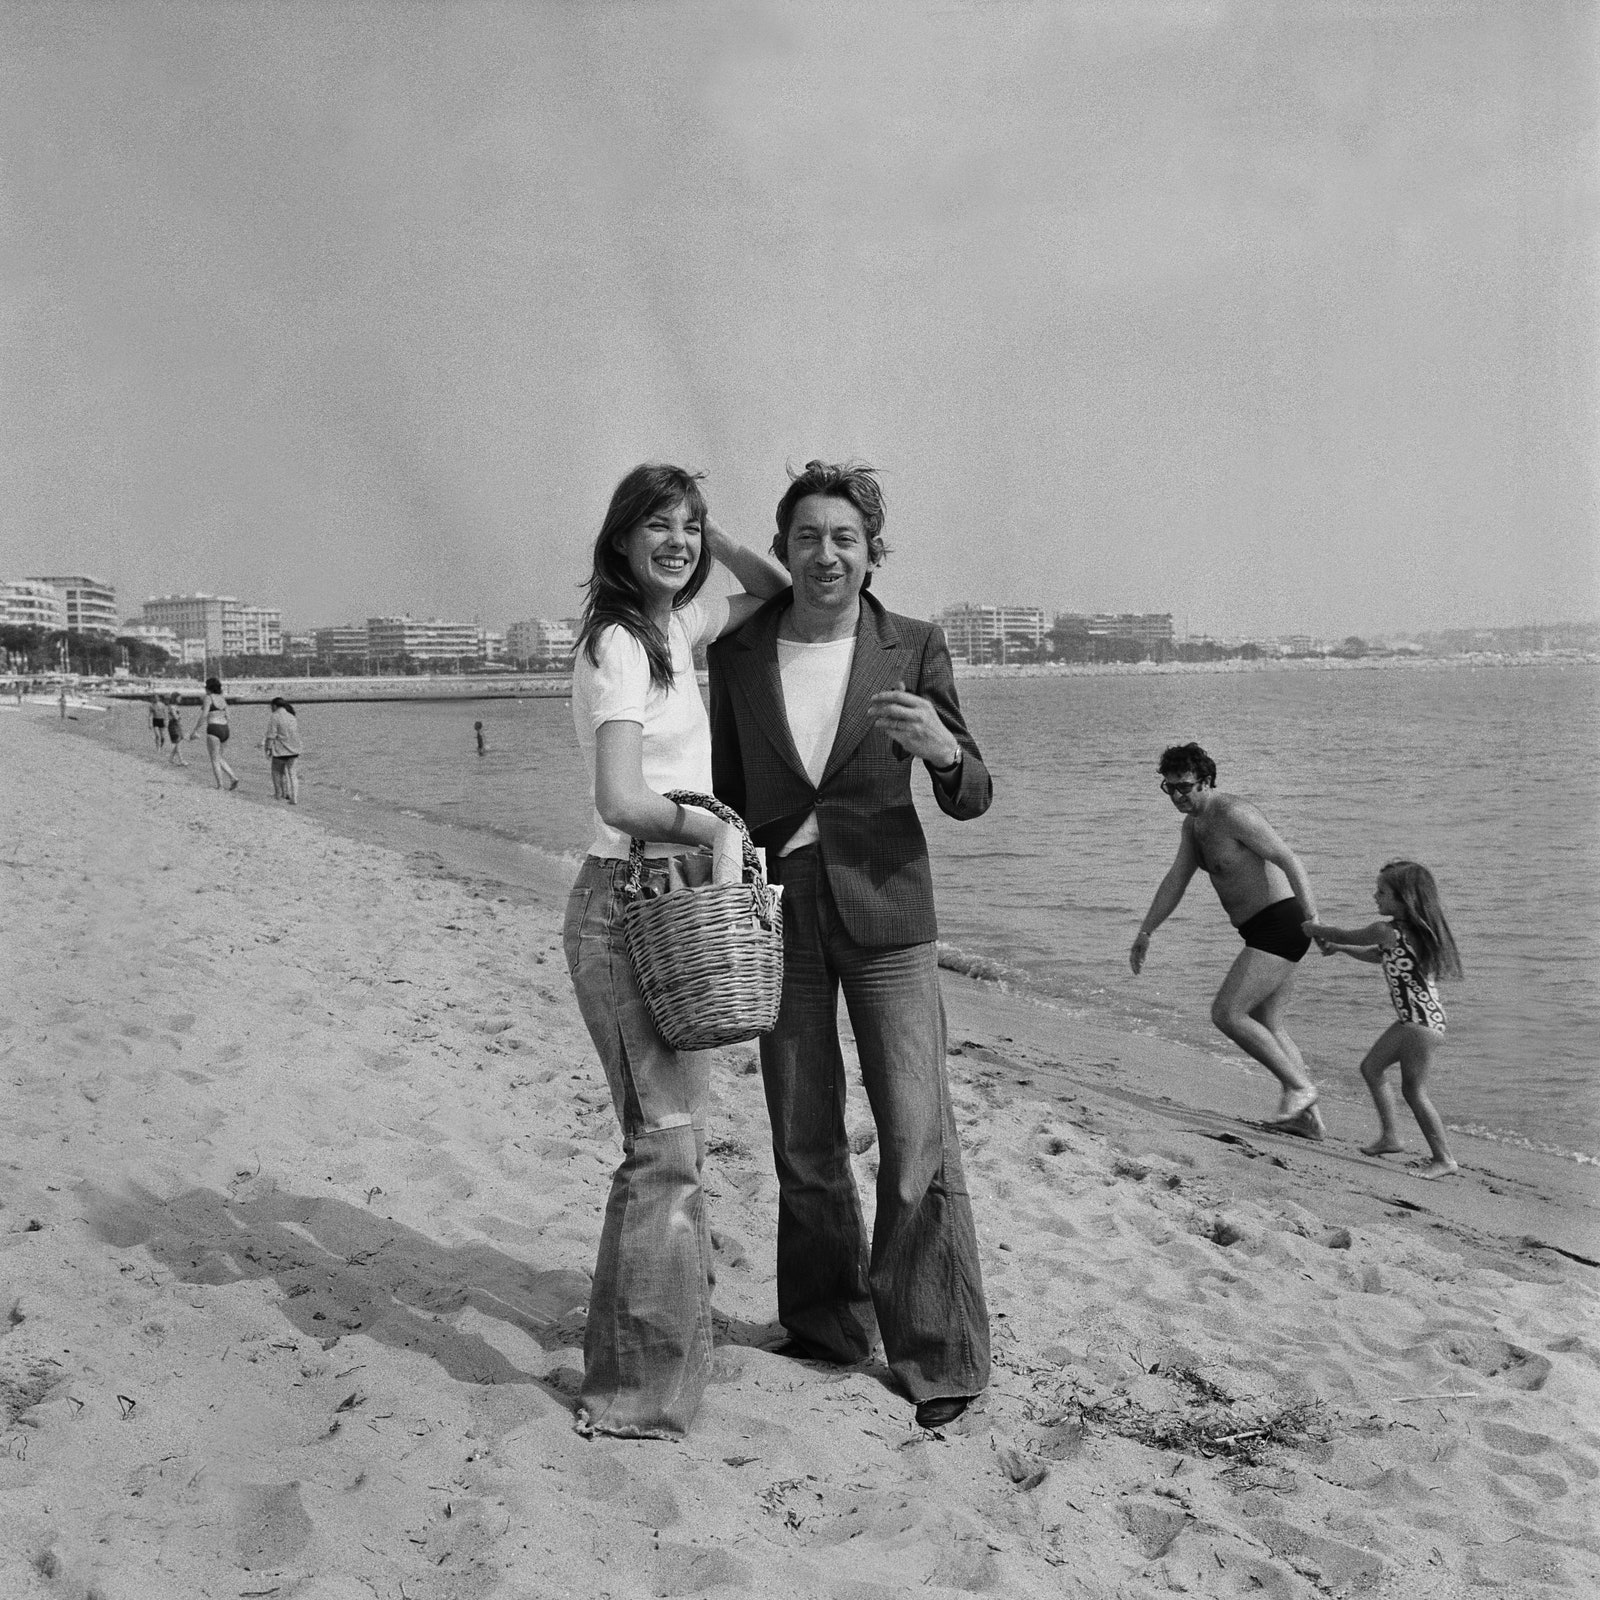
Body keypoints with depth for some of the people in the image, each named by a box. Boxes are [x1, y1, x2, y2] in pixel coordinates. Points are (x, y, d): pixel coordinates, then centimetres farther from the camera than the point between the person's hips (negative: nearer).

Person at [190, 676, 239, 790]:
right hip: (225, 729, 7)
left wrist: (196, 730, -10)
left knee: (215, 759, 2)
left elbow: (203, 715, -15)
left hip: (214, 730, -7)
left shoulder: (208, 698, -7)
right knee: (218, 758, 19)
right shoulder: (223, 698, 14)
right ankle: (233, 778, 3)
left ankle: (219, 785, 1)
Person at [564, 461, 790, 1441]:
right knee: (666, 1143, -5)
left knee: (675, 1132, 18)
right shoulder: (616, 644, -14)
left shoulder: (675, 628, 12)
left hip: (676, 901, 9)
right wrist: (715, 828, -15)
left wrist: (715, 540, 10)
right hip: (630, 907, -9)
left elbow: (776, 594, 24)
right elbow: (622, 801, -25)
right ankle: (637, 1393, 8)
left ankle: (675, 1336, 34)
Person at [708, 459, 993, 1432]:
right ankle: (828, 1325, 32)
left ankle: (940, 1355, 13)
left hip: (885, 914, -2)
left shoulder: (913, 648, -3)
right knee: (804, 1142, 12)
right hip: (777, 912, 2)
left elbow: (972, 800, -2)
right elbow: (727, 793, 10)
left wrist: (942, 750, -23)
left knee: (917, 1138, -3)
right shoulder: (738, 654, 2)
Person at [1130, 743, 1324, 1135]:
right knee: (1267, 1027, 14)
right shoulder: (1194, 823, 12)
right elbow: (1175, 881, 18)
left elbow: (1289, 860, -22)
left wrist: (1313, 920, -28)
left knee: (1227, 1014, -13)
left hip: (1281, 925, -10)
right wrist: (1145, 933, 15)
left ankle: (1298, 1086, -2)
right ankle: (1308, 1116, 20)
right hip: (1263, 930, 10)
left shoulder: (1233, 814, -18)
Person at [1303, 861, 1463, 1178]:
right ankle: (1389, 1137, 25)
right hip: (1411, 1020, 10)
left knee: (1414, 1090, -3)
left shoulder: (1386, 930, -19)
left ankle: (1444, 1159, 5)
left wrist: (1313, 928, 14)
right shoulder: (1414, 929, 9)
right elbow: (1376, 955, 25)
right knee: (1371, 1067, 17)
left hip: (1422, 1023, -10)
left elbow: (1344, 936, -3)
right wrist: (1337, 946, 20)